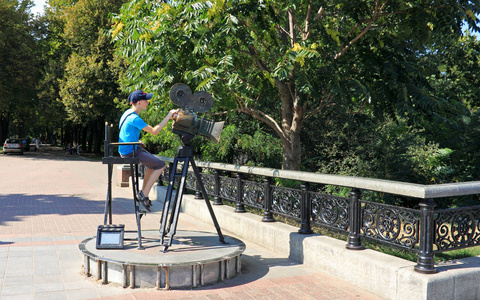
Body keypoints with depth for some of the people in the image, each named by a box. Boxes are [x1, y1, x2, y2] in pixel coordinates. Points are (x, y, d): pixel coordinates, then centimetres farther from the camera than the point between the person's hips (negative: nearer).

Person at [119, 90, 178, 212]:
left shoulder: (128, 112, 8)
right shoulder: (134, 118, -24)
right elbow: (154, 131, -27)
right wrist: (168, 116, -24)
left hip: (126, 149, 10)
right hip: (130, 152, -10)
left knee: (153, 163, 26)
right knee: (161, 165, -10)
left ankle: (143, 193, 30)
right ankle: (144, 194, -4)